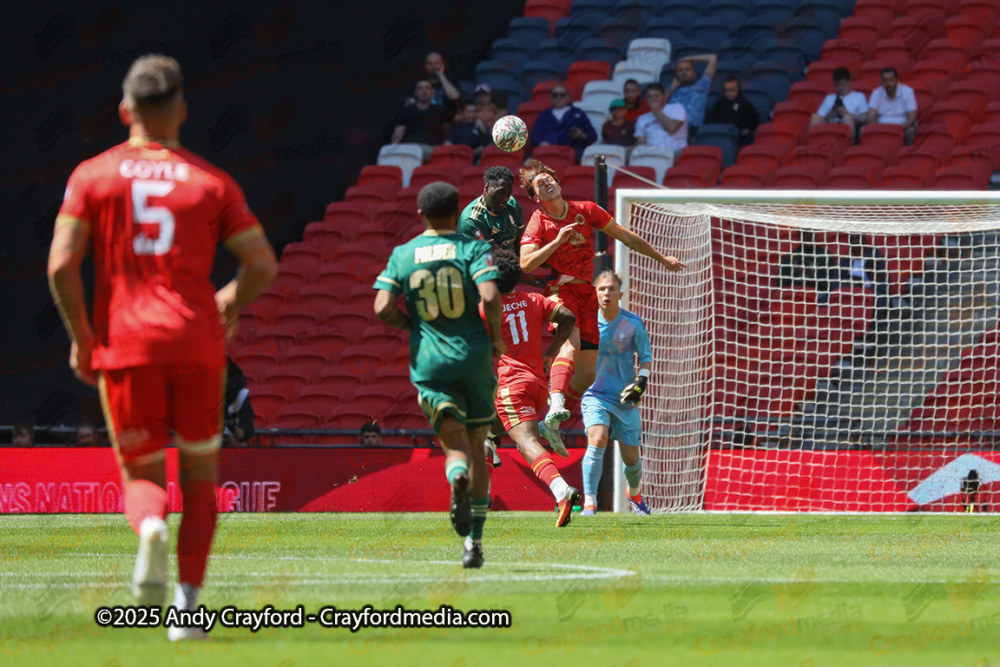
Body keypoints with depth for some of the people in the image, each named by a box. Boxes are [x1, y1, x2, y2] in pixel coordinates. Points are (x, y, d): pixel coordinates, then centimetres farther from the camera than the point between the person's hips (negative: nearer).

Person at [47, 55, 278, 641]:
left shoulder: (92, 176, 4)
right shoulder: (212, 182, 5)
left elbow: (62, 265, -6)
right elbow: (263, 263, 0)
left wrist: (81, 337, 6)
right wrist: (232, 302, 20)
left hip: (125, 347, 0)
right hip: (197, 343, 0)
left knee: (142, 474, 12)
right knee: (200, 472, 15)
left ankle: (151, 527, -25)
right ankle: (189, 600, 4)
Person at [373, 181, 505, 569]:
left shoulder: (402, 255, 5)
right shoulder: (473, 249, -2)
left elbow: (383, 308, -4)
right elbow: (489, 296, -18)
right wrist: (496, 337, -1)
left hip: (429, 362, 0)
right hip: (473, 355, 0)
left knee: (455, 445, -3)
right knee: (476, 448, 13)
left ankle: (458, 480, -42)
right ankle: (474, 542, 12)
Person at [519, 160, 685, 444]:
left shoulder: (586, 210, 6)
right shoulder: (538, 223, -3)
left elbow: (627, 237, 15)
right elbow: (525, 264, -17)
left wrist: (661, 258, 20)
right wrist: (558, 241, -25)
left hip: (587, 293, 4)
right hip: (560, 291, -4)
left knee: (588, 372, -1)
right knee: (570, 345, -33)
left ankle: (554, 417, 15)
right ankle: (556, 404, -51)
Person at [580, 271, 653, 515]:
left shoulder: (633, 324, -4)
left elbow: (646, 357, 4)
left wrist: (642, 380, -13)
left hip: (625, 399, 1)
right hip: (596, 394, -1)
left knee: (631, 459, 9)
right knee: (598, 439, -27)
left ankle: (634, 493, 42)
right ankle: (589, 502, -25)